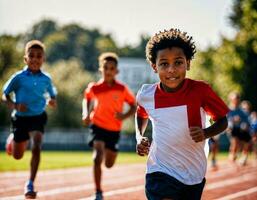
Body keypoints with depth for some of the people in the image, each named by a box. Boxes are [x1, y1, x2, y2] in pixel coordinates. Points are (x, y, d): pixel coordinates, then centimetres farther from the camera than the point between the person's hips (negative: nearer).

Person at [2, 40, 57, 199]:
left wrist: (52, 102, -10)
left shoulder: (46, 79, 0)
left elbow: (52, 96, 13)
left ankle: (30, 184, -18)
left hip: (38, 118, 0)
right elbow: (5, 96, -2)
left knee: (36, 148, -24)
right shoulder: (18, 78, -7)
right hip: (20, 118, 0)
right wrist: (14, 105, -21)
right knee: (17, 155, 13)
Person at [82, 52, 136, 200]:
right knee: (97, 158, -23)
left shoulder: (122, 89, -10)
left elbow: (134, 106, -1)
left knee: (109, 164, 13)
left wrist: (125, 116, -20)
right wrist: (86, 113, -1)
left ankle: (107, 151, 52)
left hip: (114, 130, 2)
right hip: (98, 126, -2)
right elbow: (87, 98, 14)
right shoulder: (94, 88, -8)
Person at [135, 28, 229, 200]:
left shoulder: (200, 91, -12)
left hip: (194, 174, 1)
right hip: (160, 173, -1)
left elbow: (222, 121, 0)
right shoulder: (146, 94, -5)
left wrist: (206, 133, -20)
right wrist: (139, 137, 3)